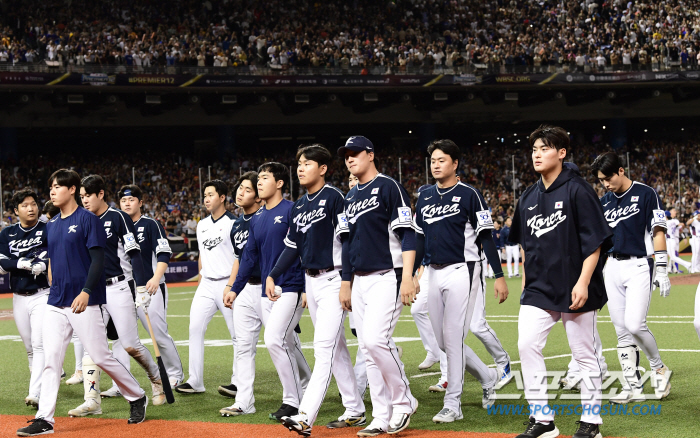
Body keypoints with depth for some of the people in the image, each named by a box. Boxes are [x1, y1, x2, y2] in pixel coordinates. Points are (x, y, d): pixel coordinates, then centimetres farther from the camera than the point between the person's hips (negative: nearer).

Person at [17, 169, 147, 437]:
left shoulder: (88, 219, -6)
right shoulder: (51, 226, 16)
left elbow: (98, 259, -13)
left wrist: (86, 292, -22)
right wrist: (53, 287, 17)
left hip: (85, 303, -7)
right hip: (56, 303, 7)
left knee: (101, 357, -4)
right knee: (51, 358, -1)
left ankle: (137, 398, 16)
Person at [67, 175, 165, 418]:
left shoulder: (118, 218, -5)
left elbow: (134, 254, -8)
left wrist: (141, 288, -15)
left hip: (119, 287, -5)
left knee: (130, 345, -4)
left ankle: (157, 378, 22)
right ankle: (92, 401, -7)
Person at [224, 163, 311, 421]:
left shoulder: (292, 211, -7)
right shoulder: (257, 219, 15)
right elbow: (249, 256, 20)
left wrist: (308, 288, -17)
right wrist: (235, 289, 17)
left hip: (290, 289, -8)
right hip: (267, 291, 8)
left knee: (274, 340, -17)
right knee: (288, 344, 10)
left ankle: (292, 401, -9)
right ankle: (307, 392, 21)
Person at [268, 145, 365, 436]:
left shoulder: (334, 198, -10)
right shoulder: (298, 207, 13)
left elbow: (349, 240, -15)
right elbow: (292, 247, 17)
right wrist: (272, 276, 6)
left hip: (333, 279, -9)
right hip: (310, 281, 9)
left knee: (324, 348, -13)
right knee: (336, 349, 12)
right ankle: (355, 411, 19)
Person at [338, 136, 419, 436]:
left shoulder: (388, 187, -6)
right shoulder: (351, 197, 18)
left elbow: (407, 234, -13)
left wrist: (407, 277, -21)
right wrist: (346, 282, 18)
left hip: (387, 277, -8)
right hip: (360, 281, 8)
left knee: (375, 339, -21)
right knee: (368, 350, 5)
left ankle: (403, 402, -4)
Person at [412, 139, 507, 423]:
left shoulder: (469, 195, -6)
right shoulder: (425, 197, 12)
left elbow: (486, 238, -6)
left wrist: (499, 276, -9)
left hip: (461, 270, -6)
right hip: (435, 273, 6)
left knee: (453, 336, -8)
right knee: (443, 340, 7)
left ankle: (453, 404, -2)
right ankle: (487, 377, 28)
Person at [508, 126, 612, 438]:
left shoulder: (577, 190, -9)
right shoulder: (529, 197, 10)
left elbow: (596, 240, -12)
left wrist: (583, 282, -18)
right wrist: (526, 278, 17)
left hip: (575, 290, -6)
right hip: (538, 289, 6)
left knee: (585, 354, 3)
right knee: (527, 345, -6)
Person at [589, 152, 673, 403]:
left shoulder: (645, 194, -3)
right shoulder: (604, 202, 13)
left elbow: (658, 232, -6)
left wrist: (662, 271, -12)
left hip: (638, 266, -6)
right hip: (612, 267, 6)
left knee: (634, 324, -18)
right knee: (622, 331, 3)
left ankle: (659, 369, 5)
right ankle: (633, 387, 7)